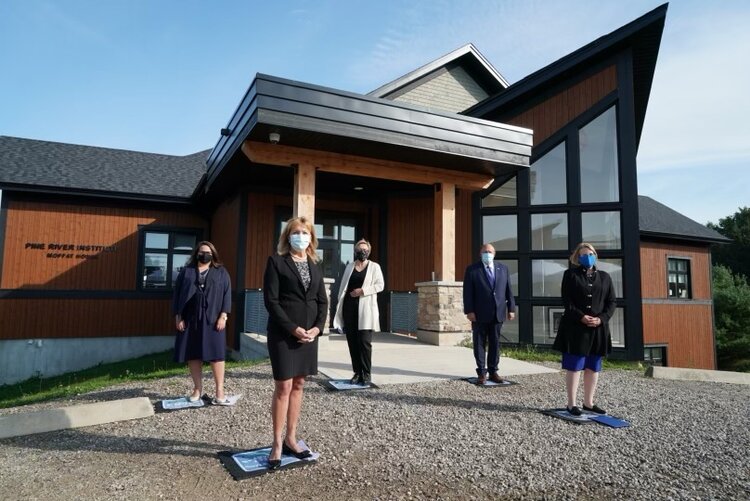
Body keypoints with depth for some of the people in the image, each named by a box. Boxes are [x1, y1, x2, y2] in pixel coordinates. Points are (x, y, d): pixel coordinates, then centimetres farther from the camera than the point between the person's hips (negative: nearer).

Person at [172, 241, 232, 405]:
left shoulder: (221, 272, 8)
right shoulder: (186, 272, 10)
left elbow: (227, 294, 1)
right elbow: (177, 294, 8)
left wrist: (223, 316, -9)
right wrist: (178, 316, 0)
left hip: (212, 319, -2)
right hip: (190, 319, 2)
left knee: (216, 354, -5)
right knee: (192, 355, 6)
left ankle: (220, 391, -1)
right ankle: (198, 389, 19)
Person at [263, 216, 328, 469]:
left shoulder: (315, 266, 12)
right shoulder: (276, 262, -3)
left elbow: (323, 301, 10)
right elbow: (271, 300, -10)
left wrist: (317, 327, -6)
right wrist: (293, 328, -16)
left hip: (309, 332, 5)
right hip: (283, 333, -5)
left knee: (298, 385, 10)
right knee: (283, 386, -3)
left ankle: (290, 439, 20)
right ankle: (277, 443, 9)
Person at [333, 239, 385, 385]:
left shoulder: (374, 266, 6)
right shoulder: (349, 266, 16)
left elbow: (380, 285, -3)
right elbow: (343, 286, 16)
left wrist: (362, 290, -13)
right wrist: (340, 304, 8)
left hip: (365, 309, -4)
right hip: (349, 307, 4)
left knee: (364, 342, -8)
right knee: (352, 342, 3)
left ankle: (367, 373, 0)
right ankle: (357, 372, 11)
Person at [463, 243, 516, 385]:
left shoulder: (503, 268, 10)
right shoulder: (472, 270, -1)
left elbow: (508, 290, 9)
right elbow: (468, 293, -6)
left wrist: (511, 308, 4)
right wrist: (469, 311, -12)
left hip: (498, 313, 3)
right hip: (480, 314, -3)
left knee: (495, 344, 9)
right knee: (480, 344, 4)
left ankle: (493, 372, 18)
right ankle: (481, 373, 13)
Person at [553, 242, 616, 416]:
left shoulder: (604, 277, 13)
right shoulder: (570, 274, 2)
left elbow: (611, 302, 7)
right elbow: (566, 300, -6)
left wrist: (601, 318, -9)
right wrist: (581, 317, -18)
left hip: (598, 329, 4)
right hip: (575, 327, -4)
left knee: (593, 368, 10)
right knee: (574, 367, -2)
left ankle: (588, 403, 21)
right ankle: (571, 404, 6)